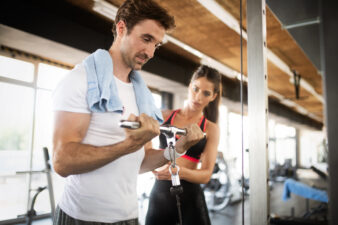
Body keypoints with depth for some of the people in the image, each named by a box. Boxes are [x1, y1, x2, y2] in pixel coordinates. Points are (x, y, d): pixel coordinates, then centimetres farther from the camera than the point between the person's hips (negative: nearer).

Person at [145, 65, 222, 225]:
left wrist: (180, 171, -25)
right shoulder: (164, 116, 2)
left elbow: (206, 174, -6)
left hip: (190, 195, 0)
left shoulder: (211, 129, 0)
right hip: (159, 193, 1)